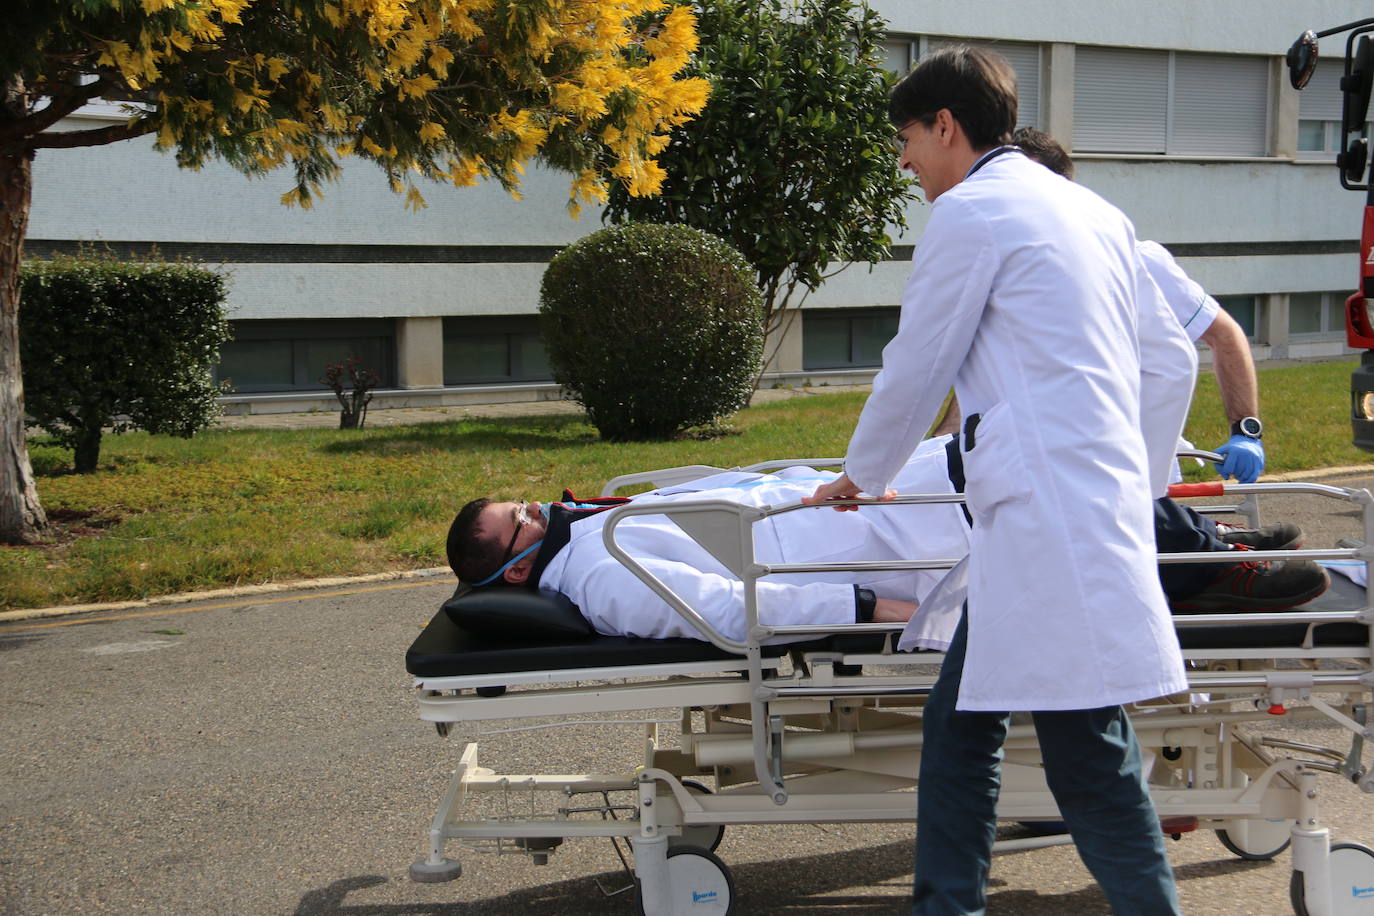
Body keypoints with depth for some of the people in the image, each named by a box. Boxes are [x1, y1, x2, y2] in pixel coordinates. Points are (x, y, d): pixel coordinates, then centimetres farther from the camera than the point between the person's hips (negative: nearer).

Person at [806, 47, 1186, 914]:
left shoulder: (969, 213, -4)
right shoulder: (1096, 212, 20)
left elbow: (915, 372, 1)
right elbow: (1167, 363, 21)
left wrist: (862, 477, 17)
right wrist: (1141, 486, 29)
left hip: (1049, 518, -9)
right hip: (1107, 502, 9)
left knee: (1091, 761, -4)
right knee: (960, 718, 15)